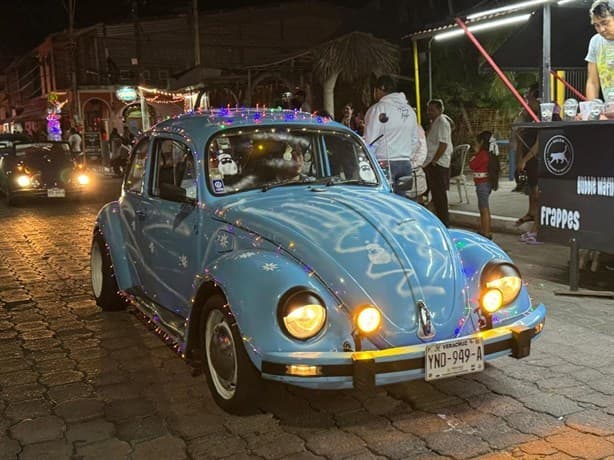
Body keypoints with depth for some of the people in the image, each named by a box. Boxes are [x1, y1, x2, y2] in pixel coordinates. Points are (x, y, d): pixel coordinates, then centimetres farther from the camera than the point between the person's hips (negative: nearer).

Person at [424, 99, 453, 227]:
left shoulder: (442, 123, -13)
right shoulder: (434, 122, 18)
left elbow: (443, 144, -21)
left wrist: (434, 160, -19)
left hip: (438, 164, -10)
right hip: (432, 164, 10)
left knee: (439, 194, -7)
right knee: (436, 194, 15)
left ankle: (444, 223, -2)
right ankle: (441, 220, 24)